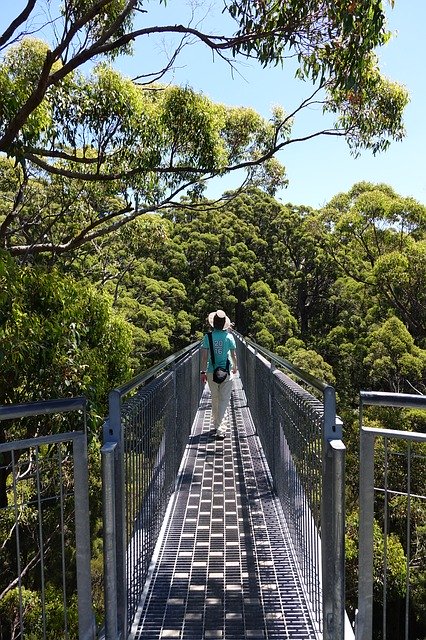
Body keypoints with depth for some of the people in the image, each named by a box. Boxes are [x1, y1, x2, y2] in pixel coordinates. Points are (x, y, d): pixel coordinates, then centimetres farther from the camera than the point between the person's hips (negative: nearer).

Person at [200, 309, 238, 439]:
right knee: (224, 400, 2)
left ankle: (216, 424, 31)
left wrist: (203, 371, 1)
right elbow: (233, 355, 1)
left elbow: (204, 356, -7)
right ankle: (220, 429, -5)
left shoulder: (208, 336, -5)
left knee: (215, 399, 18)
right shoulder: (229, 336, -6)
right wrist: (235, 367, 18)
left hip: (212, 372, 2)